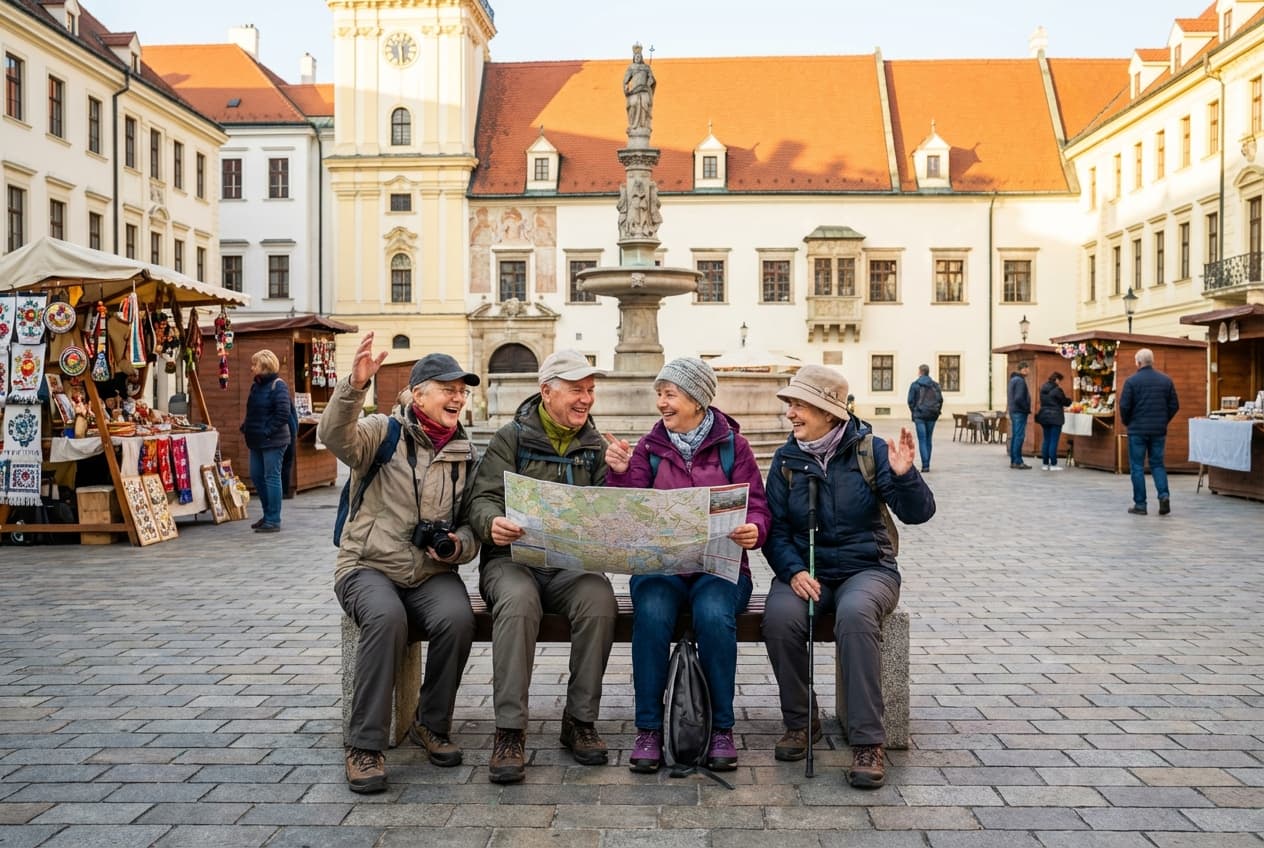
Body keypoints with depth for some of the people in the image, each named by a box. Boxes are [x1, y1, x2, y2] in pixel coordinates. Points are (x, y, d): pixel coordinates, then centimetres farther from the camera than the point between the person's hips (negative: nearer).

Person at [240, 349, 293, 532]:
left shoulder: (278, 385, -12)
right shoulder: (256, 385, 13)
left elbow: (283, 413, -19)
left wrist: (267, 431, -19)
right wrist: (245, 426, 10)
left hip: (273, 441, -9)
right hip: (257, 441, 9)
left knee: (271, 477, -5)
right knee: (256, 476, 13)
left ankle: (273, 520, 2)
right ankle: (268, 515, 26)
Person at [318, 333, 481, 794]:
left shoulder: (464, 453, 12)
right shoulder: (383, 432, -2)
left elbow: (471, 525, 17)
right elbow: (336, 436, -25)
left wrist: (457, 544, -6)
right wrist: (354, 385, -42)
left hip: (432, 573, 4)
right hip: (368, 566, -3)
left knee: (458, 618, -28)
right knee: (387, 617, -35)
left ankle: (431, 725, -3)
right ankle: (365, 746, -21)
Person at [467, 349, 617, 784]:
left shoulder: (594, 445, 15)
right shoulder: (511, 438, 6)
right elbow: (483, 499, -4)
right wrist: (493, 524, -28)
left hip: (573, 563, 2)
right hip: (514, 558, -2)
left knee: (599, 597, -31)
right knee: (518, 601, -36)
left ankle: (580, 720, -16)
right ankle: (509, 730, -27)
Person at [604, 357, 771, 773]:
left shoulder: (732, 445, 6)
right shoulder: (649, 447, 9)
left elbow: (757, 508, 0)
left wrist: (753, 530, -22)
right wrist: (620, 474, -14)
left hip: (719, 565, -1)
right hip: (659, 564, 1)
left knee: (713, 615, -32)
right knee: (652, 615, -31)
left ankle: (722, 729, -15)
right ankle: (648, 729, -19)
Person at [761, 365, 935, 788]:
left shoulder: (870, 449, -2)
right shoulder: (786, 459, 5)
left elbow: (918, 513, -8)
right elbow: (775, 528, 1)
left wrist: (904, 475, -28)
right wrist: (793, 571, -17)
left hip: (867, 567, -2)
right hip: (806, 569, 2)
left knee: (854, 613, -36)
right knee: (780, 616, -29)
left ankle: (867, 742, -26)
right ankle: (800, 722, -5)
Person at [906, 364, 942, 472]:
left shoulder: (914, 385, -4)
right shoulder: (935, 385, 5)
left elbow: (910, 400, -5)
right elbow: (940, 399, 2)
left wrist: (913, 412, 9)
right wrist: (937, 411, 13)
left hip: (919, 415, -3)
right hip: (932, 416, 3)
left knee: (922, 440, -3)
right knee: (928, 439, 13)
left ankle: (925, 465, -14)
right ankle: (927, 464, 16)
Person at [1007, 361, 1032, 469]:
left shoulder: (1013, 380, 16)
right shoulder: (1020, 381, -15)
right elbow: (1019, 398, -24)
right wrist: (1027, 409, -12)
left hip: (1013, 411, 10)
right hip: (1020, 412, -10)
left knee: (1014, 436, 11)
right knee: (1019, 436, -8)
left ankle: (1013, 461, 14)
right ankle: (1018, 461, -8)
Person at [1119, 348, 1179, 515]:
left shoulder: (1131, 381, -9)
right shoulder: (1166, 380, 4)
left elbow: (1124, 406, -11)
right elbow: (1174, 405, 5)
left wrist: (1127, 422, 6)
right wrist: (1163, 421, 17)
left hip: (1137, 430, -3)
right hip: (1159, 430, 3)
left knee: (1137, 466, 4)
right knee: (1157, 464, 14)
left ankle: (1140, 504, 4)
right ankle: (1164, 494, -7)